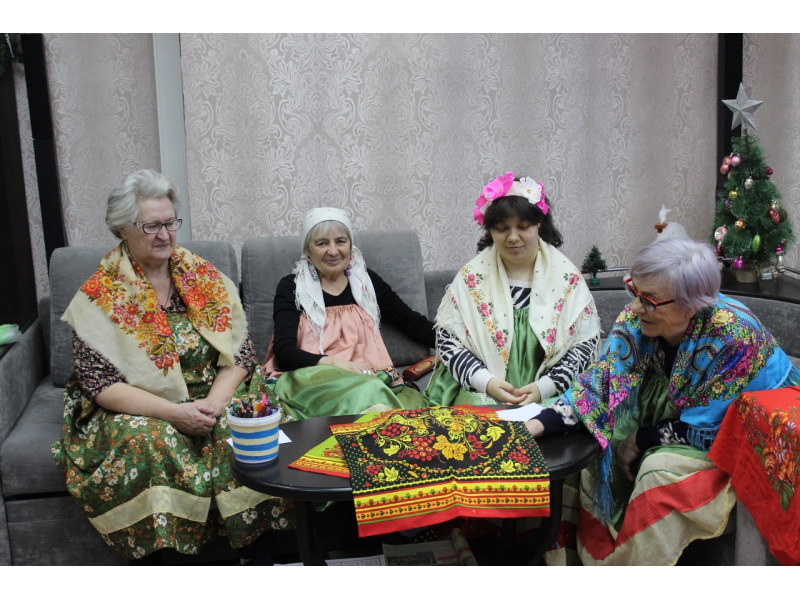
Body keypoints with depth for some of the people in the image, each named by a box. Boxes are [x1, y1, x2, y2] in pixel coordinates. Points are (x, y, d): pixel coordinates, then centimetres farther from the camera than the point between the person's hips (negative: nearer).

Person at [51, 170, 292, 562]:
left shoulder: (204, 276, 5)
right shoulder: (99, 295, -3)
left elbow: (241, 354, 1)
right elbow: (100, 385, -9)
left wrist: (214, 402, -18)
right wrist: (173, 412, -23)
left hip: (213, 400, 2)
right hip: (139, 411, -2)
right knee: (143, 442, -34)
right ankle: (162, 556, -17)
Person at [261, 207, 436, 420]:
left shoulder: (367, 281, 15)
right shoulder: (292, 287, 6)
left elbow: (413, 323, 18)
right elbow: (284, 352, -5)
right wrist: (335, 363, -21)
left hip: (369, 378, 3)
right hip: (310, 381, -3)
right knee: (366, 393, -38)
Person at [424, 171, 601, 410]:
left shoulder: (567, 276, 1)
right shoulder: (472, 276, 1)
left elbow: (585, 344, 1)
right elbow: (447, 339, 1)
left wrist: (544, 387, -12)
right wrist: (486, 381, -13)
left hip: (551, 397, 1)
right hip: (478, 393, 0)